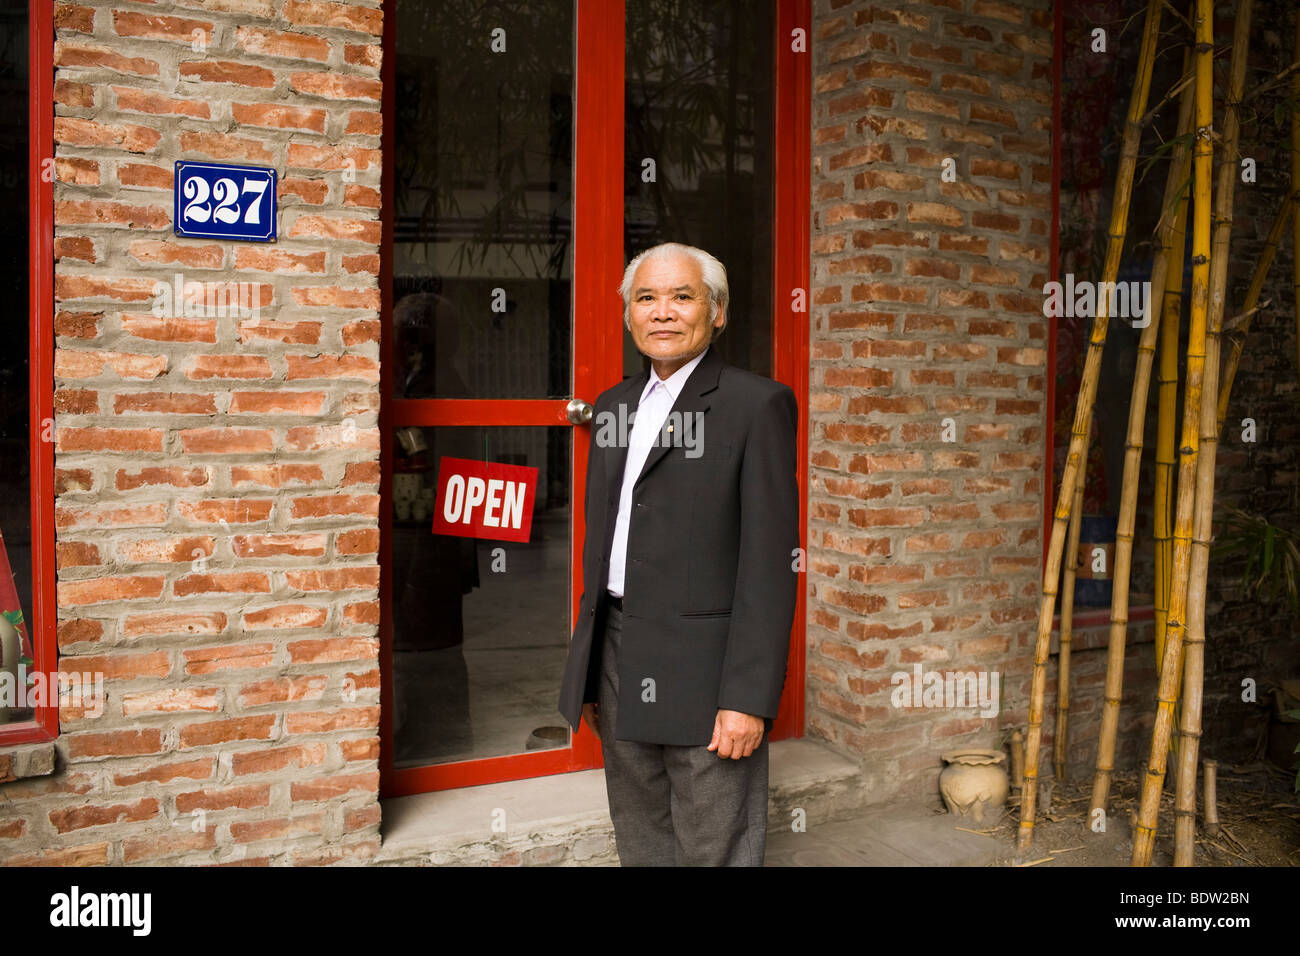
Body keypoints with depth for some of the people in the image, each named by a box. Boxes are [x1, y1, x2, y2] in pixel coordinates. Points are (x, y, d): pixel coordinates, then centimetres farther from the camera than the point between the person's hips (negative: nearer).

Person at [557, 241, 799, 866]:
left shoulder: (758, 404, -8)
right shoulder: (614, 405, 12)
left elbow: (770, 560, -13)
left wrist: (749, 697, -17)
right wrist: (589, 674, 16)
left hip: (704, 674, -6)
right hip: (619, 669, 6)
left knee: (713, 853, 6)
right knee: (640, 847, 19)